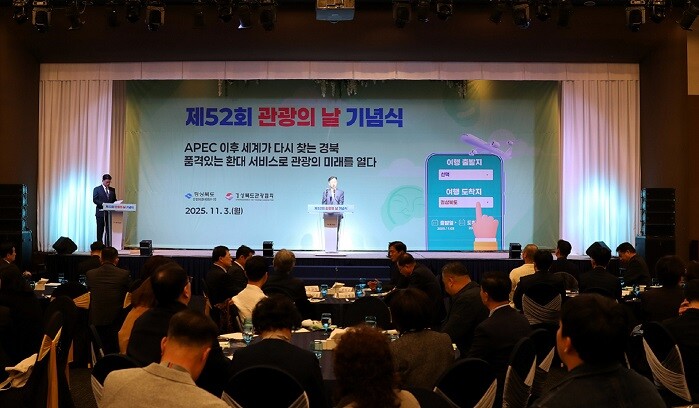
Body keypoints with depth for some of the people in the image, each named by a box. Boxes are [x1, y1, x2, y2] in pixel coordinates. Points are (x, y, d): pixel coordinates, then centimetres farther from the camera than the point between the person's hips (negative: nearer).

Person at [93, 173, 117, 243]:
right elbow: (94, 200, -7)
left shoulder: (112, 190, 15)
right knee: (100, 230, 1)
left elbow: (114, 200, 17)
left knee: (109, 230, -1)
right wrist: (102, 204, -21)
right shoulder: (97, 189, 2)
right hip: (101, 213, -3)